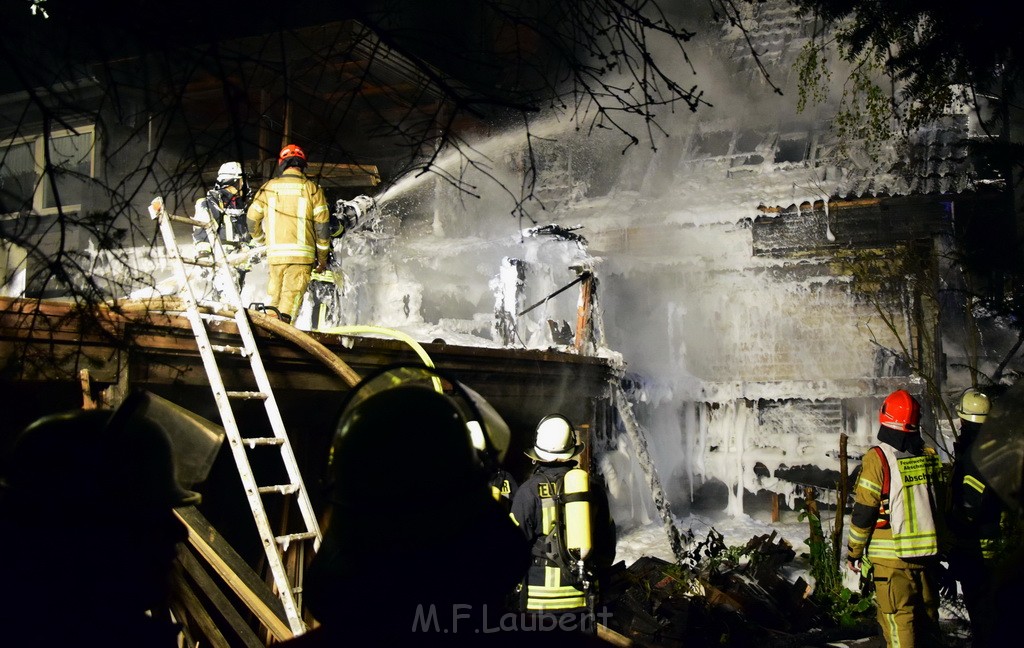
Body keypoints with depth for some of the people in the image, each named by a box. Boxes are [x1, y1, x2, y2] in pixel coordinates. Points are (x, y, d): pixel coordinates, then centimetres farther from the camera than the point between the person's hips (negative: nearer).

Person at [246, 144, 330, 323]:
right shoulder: (312, 189, 4)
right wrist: (322, 258, 11)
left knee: (274, 291, 16)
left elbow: (252, 219, 14)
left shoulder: (268, 187, 10)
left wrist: (261, 241, 33)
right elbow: (322, 226, 3)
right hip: (301, 253, -2)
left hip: (275, 253, 2)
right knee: (292, 293, -5)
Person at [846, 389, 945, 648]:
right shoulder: (930, 456, 4)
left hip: (891, 557, -6)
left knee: (898, 621, 0)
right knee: (927, 616, 17)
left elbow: (863, 512, -12)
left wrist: (853, 553, -1)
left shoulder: (878, 457, -13)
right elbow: (939, 507, 13)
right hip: (929, 553, 6)